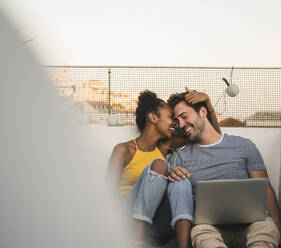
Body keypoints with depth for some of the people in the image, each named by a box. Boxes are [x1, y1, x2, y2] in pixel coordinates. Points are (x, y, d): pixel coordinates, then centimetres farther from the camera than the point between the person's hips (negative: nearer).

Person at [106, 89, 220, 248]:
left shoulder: (164, 146, 16)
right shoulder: (124, 150, 2)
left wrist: (207, 101, 6)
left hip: (157, 225, 4)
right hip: (130, 218, -4)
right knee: (158, 165, -24)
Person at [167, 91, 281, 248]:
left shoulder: (244, 146, 14)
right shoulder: (179, 158, 15)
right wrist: (171, 176, -12)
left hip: (248, 222, 0)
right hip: (210, 225, 0)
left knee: (265, 227, -35)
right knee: (201, 232, -36)